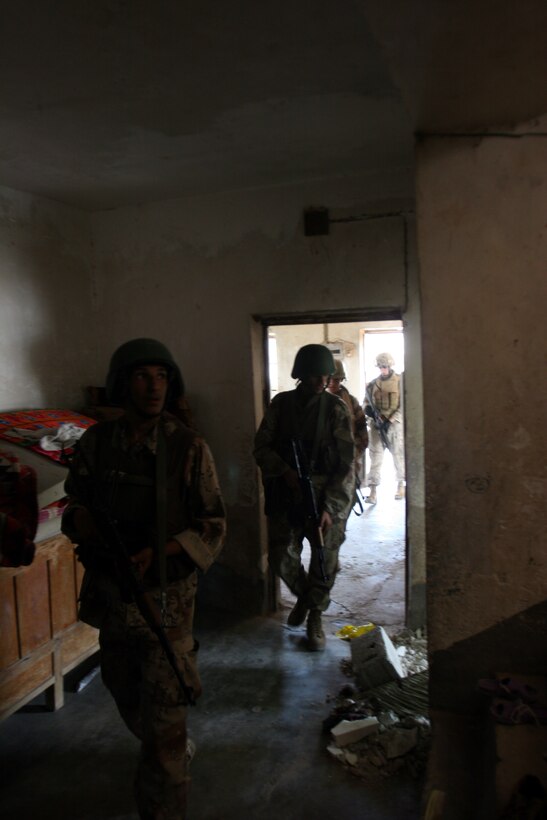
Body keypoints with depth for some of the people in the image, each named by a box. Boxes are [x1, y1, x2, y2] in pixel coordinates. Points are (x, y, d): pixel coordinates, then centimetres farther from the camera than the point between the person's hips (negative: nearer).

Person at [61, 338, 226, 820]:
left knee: (163, 722, 2)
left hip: (165, 598, -5)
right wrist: (79, 517, -13)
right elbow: (76, 501, 10)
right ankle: (178, 750, 55)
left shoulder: (189, 448, -14)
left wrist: (157, 551, -24)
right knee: (126, 696, 27)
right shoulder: (96, 441, -2)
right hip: (110, 594, 5)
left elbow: (213, 528, -10)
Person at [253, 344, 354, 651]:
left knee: (325, 562, 5)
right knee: (282, 559, 3)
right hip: (286, 495, 2)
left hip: (327, 498, -2)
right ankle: (304, 595, 36)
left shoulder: (336, 409, -6)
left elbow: (346, 464, -9)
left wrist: (329, 508, -16)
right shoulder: (281, 404, 1)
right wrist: (285, 471, -16)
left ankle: (315, 616, 31)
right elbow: (262, 447, 3)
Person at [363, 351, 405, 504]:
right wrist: (367, 408, -10)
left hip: (395, 424, -2)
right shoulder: (373, 384, 9)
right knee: (375, 457, -3)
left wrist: (389, 420, -15)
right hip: (376, 425, 3)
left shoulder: (400, 381, -3)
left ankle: (400, 485, 30)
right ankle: (373, 492, -4)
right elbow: (365, 403, 13)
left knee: (398, 455, 10)